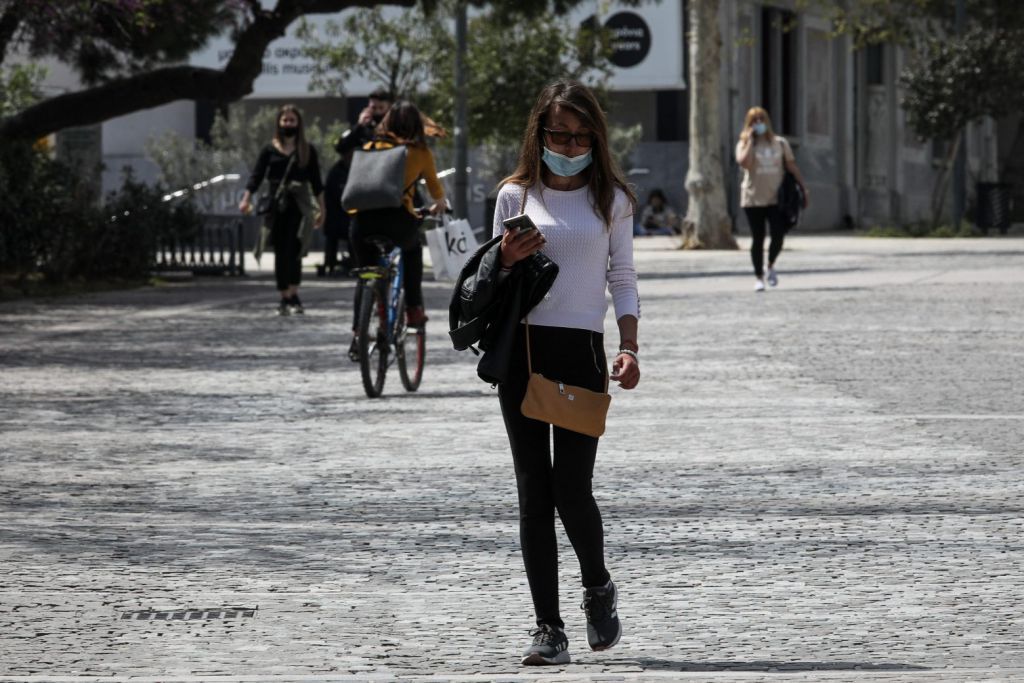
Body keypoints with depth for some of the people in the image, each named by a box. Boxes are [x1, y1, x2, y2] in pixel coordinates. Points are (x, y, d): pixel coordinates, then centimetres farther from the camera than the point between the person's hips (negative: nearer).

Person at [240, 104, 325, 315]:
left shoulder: (307, 150, 7)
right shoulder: (270, 150, 7)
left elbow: (316, 181, 9)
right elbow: (256, 176, 2)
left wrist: (322, 210, 8)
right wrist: (246, 199, -11)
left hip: (299, 205, -2)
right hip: (276, 205, 2)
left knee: (293, 250, -16)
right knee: (280, 253, 5)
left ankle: (293, 296, -17)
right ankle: (285, 298, 11)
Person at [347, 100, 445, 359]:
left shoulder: (370, 147, 14)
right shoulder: (419, 152, 9)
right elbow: (435, 187, 23)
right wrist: (439, 205, 45)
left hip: (363, 218, 1)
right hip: (398, 218, -1)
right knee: (412, 249, 32)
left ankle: (358, 336, 6)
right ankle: (413, 310, 26)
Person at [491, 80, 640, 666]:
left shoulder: (611, 199, 8)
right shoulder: (516, 196, 9)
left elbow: (623, 279, 9)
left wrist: (629, 347, -4)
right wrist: (507, 261, -9)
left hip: (582, 352, -1)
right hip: (522, 348, 2)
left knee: (572, 489, -9)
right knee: (535, 494, 1)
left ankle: (599, 590, 20)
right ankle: (549, 627, 4)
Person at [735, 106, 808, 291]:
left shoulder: (780, 143, 9)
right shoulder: (744, 144, 2)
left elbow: (792, 166, 11)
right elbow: (744, 162, -18)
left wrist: (804, 188, 6)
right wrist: (751, 140, -11)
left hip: (776, 198, 1)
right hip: (753, 199, -1)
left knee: (778, 235, -11)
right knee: (757, 239, 2)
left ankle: (771, 266, 17)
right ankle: (759, 277, 13)